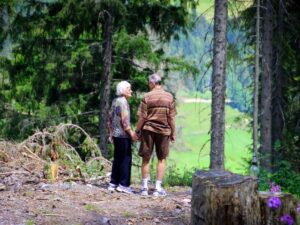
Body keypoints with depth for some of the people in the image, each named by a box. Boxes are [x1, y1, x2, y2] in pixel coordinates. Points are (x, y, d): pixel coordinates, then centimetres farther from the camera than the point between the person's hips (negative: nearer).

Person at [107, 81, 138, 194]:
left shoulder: (115, 101, 13)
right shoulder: (123, 101, -13)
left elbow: (110, 118, 17)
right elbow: (124, 119, -19)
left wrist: (111, 134, 21)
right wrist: (131, 133, -15)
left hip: (116, 134, 9)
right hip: (123, 134, -9)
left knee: (117, 159, 14)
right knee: (126, 159, -3)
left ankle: (113, 183, 17)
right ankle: (123, 184, -3)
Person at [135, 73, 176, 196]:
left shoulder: (147, 97, -7)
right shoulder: (169, 97, -2)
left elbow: (142, 118, -8)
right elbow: (171, 118, -2)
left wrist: (137, 131, 3)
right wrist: (173, 133, 7)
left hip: (148, 130, -1)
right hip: (164, 131, 1)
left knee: (146, 159, 9)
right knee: (161, 159, 9)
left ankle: (144, 187, 12)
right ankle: (158, 188, 7)